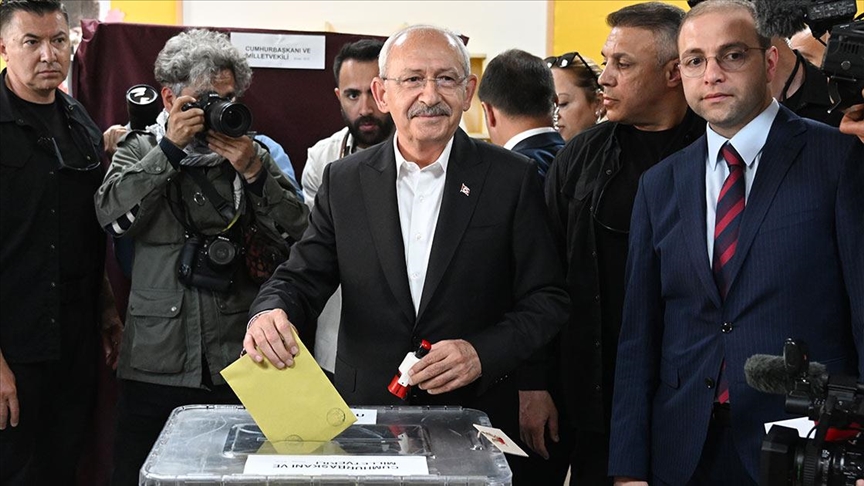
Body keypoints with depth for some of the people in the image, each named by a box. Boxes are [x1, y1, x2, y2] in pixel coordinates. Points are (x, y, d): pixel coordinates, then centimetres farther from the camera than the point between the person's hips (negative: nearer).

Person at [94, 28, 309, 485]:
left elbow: (296, 235, 0)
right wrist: (169, 148, -13)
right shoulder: (140, 148, 8)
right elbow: (112, 216, -9)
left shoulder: (254, 152, 9)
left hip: (238, 363, 1)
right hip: (156, 364, 0)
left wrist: (253, 172, -12)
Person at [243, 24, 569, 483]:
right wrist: (271, 311, -20)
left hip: (475, 420, -1)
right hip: (365, 418, 2)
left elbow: (545, 299, -4)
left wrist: (482, 353, -20)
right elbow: (302, 277, 3)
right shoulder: (344, 182, 2)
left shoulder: (511, 179, -5)